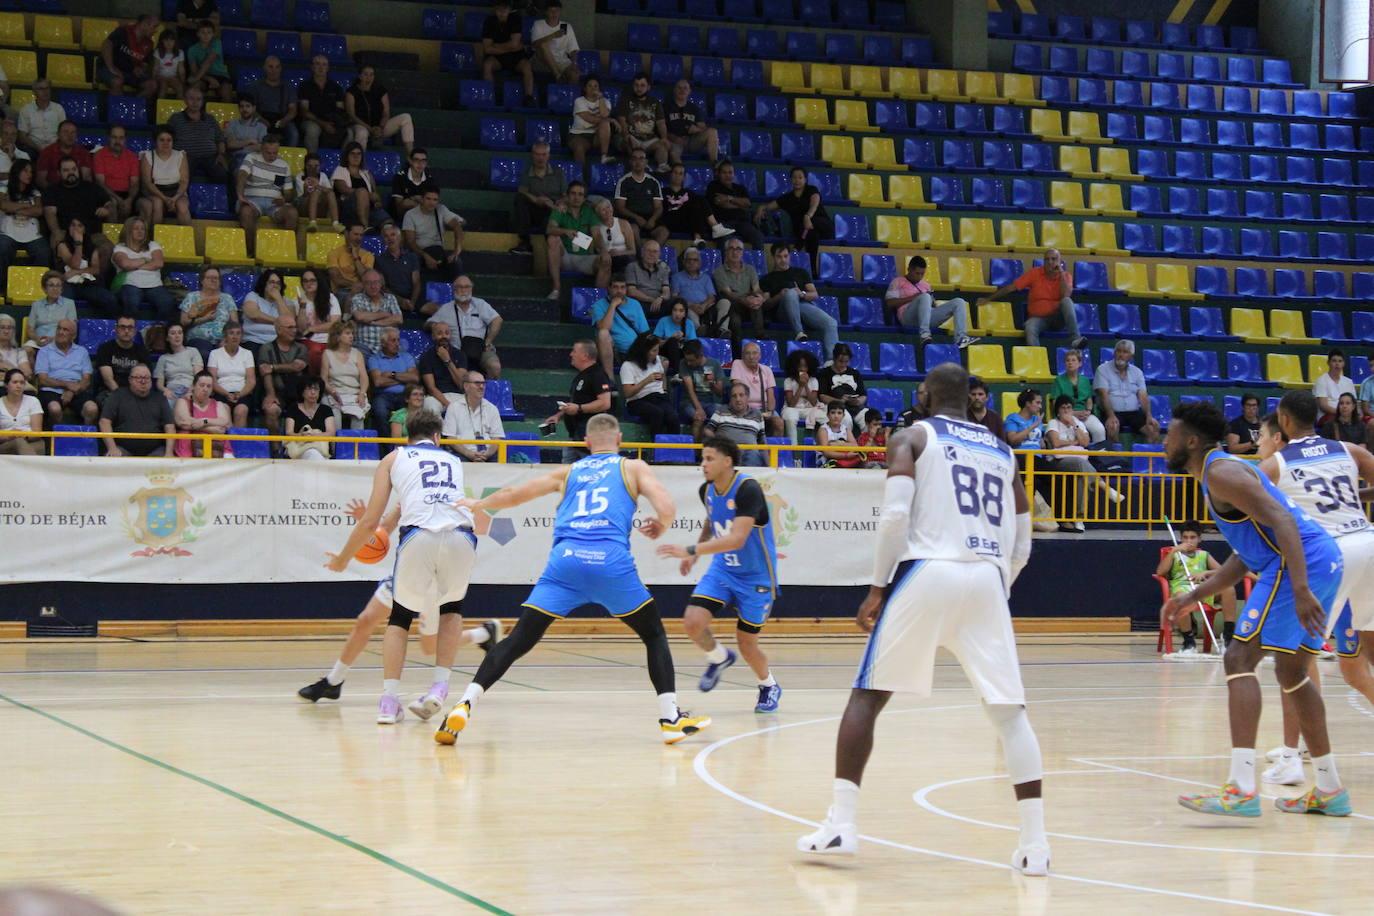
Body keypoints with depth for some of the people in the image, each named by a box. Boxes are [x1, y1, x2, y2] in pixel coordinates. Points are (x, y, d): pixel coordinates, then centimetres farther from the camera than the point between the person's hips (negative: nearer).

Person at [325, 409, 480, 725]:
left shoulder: (394, 458, 24)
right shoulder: (453, 461, 33)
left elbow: (370, 522, 19)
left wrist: (343, 558, 34)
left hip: (419, 537, -2)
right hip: (461, 536, 2)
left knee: (401, 616, 20)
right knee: (452, 609, 29)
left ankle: (389, 700, 7)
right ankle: (440, 686, 14)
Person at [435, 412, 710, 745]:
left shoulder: (568, 472, 27)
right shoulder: (633, 468, 19)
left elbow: (512, 495, 33)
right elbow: (667, 509, 5)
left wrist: (477, 505, 51)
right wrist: (660, 527, 27)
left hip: (565, 558, 2)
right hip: (611, 560, -2)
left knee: (519, 639, 2)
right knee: (654, 634, 18)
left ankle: (464, 705, -13)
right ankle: (671, 718, 12)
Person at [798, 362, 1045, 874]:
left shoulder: (912, 438, 8)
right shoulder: (1003, 453, 21)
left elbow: (894, 514, -7)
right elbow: (1021, 547, 18)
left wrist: (878, 587, -1)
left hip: (927, 572, -3)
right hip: (988, 581, 3)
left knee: (867, 696, 8)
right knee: (1009, 710, 7)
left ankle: (840, 826, 2)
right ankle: (1035, 843, 0)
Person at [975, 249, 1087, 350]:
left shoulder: (1065, 275, 1)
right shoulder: (1035, 273, 0)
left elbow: (1066, 295, -17)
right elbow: (1011, 287, 3)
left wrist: (1061, 273, -13)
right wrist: (989, 299, 4)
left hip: (1058, 319, 0)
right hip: (1038, 318, 0)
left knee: (1066, 301, -29)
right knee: (1030, 328, -34)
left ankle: (1075, 339, -39)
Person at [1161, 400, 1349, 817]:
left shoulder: (1220, 471, -9)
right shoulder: (1222, 471, 23)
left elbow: (1282, 521, -21)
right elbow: (1244, 556, 28)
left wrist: (1301, 590, -30)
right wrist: (1194, 596, 25)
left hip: (1299, 561, -10)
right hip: (1324, 561, 10)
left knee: (1240, 658, -13)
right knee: (1291, 670, 20)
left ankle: (1242, 789, -22)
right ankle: (1329, 790, 24)